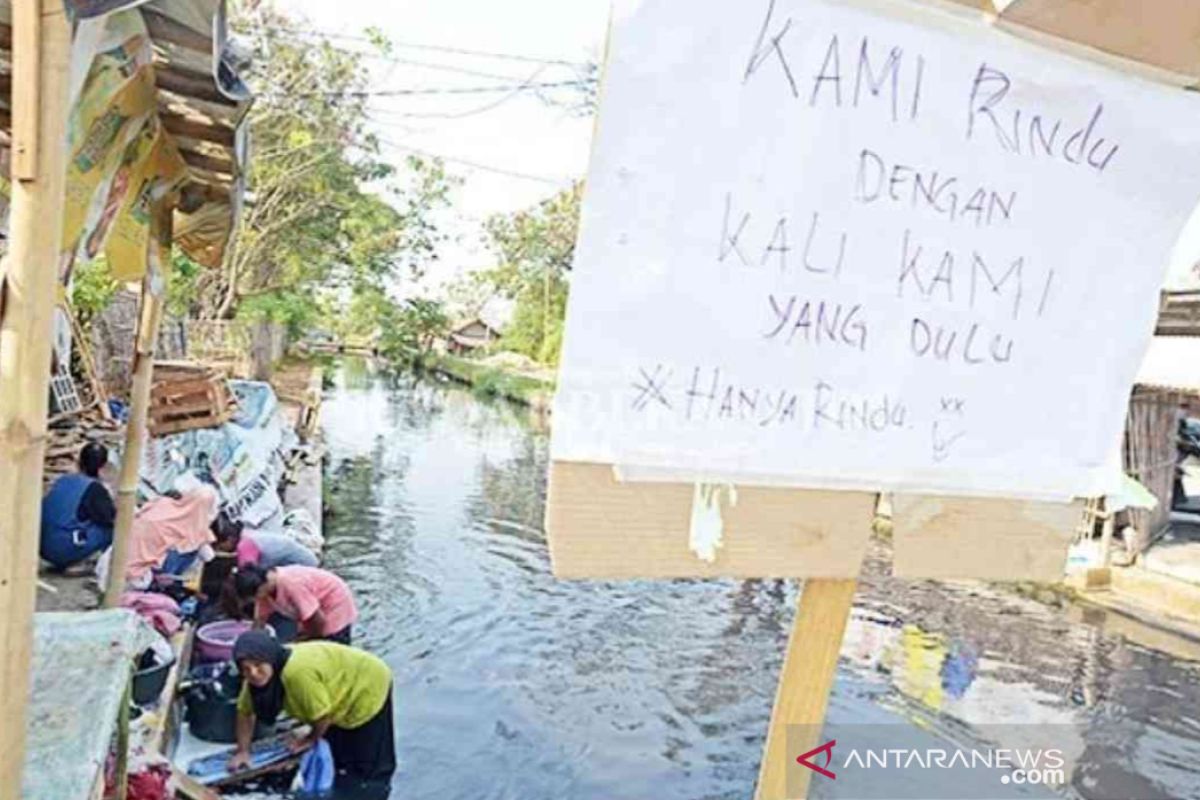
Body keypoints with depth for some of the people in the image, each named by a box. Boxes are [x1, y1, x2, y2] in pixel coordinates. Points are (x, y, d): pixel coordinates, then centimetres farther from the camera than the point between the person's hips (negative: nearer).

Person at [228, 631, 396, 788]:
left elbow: (323, 714, -29)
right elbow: (246, 711, 3)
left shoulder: (297, 671, -41)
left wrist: (311, 739, -10)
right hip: (341, 698, 8)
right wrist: (242, 751, -1)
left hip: (368, 689, -8)